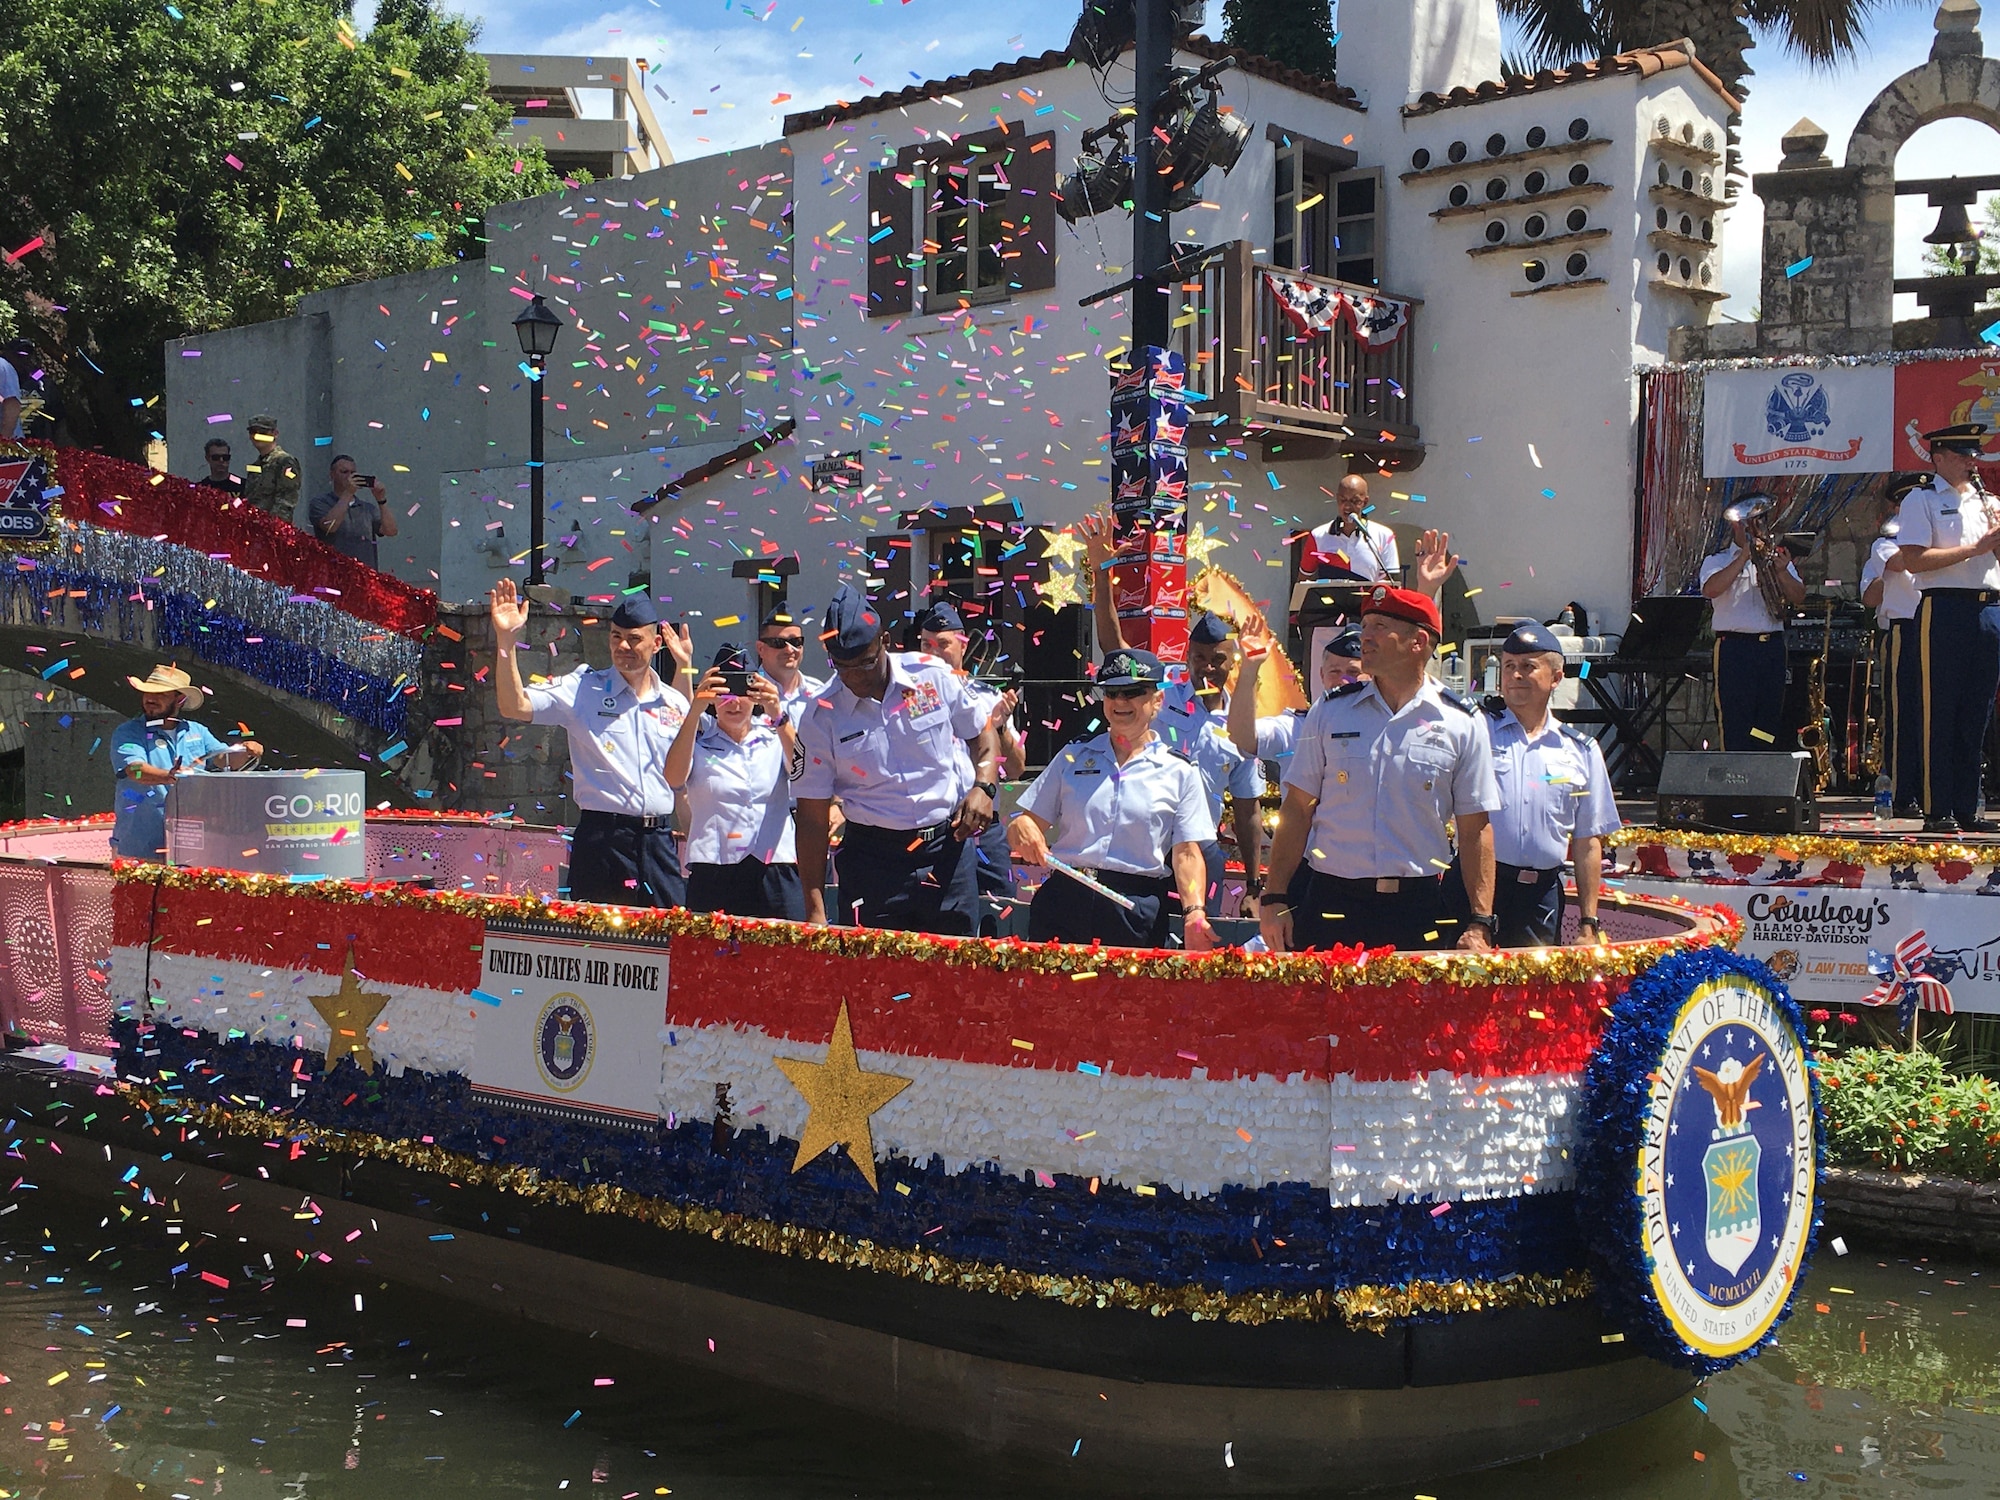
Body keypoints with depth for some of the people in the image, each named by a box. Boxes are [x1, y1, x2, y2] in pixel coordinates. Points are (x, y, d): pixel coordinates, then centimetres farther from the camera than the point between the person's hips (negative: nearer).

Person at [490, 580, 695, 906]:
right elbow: (514, 707, -10)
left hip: (660, 843, 4)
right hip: (602, 840, -4)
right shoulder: (584, 689, 1)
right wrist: (506, 641, -18)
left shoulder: (674, 702, 12)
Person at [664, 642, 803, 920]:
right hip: (712, 875, -1)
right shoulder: (698, 739, 10)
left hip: (775, 874, 1)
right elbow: (674, 779, -11)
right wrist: (694, 712, -21)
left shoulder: (774, 737, 12)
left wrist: (779, 717, -22)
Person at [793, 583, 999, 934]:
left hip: (948, 849, 1)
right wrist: (815, 910, -9)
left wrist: (983, 787, -8)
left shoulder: (934, 676, -2)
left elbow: (981, 735, 14)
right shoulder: (821, 718, -6)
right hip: (874, 859, -1)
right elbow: (812, 819, -4)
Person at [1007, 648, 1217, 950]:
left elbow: (1186, 852, 0)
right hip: (1063, 903, 2)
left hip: (1137, 913, -2)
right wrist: (1023, 830, -12)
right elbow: (1031, 821, 12)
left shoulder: (1179, 772, 6)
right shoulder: (1074, 757, 13)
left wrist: (1195, 913, -15)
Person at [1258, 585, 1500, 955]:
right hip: (1331, 906, 1)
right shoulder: (1330, 711, 6)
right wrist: (1274, 899, -1)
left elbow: (1475, 829, 3)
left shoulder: (1463, 723, 3)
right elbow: (1298, 810, 6)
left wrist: (1479, 924, -3)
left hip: (1417, 910, -1)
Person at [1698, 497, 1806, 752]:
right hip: (1734, 648, -4)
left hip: (1772, 647, 4)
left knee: (1770, 720, 5)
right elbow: (1710, 589, -13)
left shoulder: (1775, 558, 19)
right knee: (1735, 724, -9)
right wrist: (1744, 556, -14)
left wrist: (1782, 572, -10)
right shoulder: (1717, 561, 9)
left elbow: (1799, 597, 9)